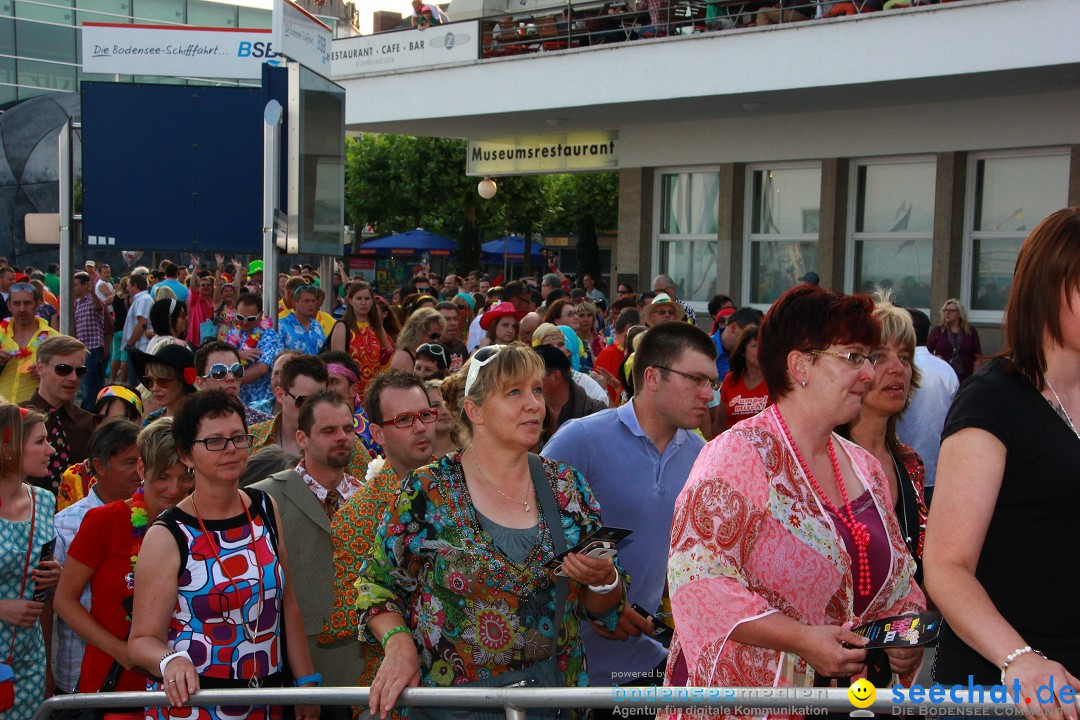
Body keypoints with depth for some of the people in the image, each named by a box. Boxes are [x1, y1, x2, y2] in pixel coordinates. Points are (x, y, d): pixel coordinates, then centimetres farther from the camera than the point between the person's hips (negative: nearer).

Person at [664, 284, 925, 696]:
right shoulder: (740, 454, -14)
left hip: (847, 689, 7)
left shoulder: (865, 469, 8)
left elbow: (898, 583, 16)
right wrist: (802, 639, -27)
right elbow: (699, 578, -22)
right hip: (740, 691, -7)